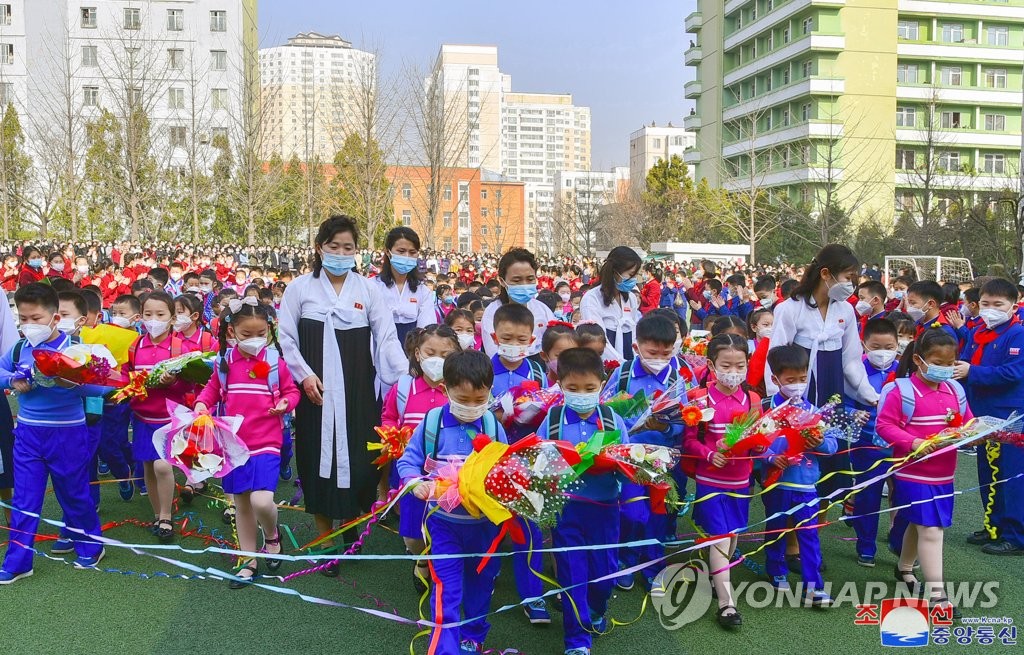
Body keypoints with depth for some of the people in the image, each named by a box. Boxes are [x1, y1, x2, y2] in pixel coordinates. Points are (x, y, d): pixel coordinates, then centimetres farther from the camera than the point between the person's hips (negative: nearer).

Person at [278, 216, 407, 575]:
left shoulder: (369, 289, 3)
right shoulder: (300, 288, 3)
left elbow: (387, 338, -1)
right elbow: (286, 337, 4)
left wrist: (407, 373, -14)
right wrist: (304, 374, -8)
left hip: (357, 392, 0)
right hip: (316, 391, 0)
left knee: (357, 459, 1)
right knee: (319, 459, 5)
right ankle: (325, 539, 19)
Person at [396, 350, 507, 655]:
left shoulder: (493, 425, -8)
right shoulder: (432, 422, -13)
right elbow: (408, 461, -5)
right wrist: (416, 484, -24)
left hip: (485, 521, 3)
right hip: (444, 521, -3)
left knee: (480, 584, 20)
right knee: (446, 592, -3)